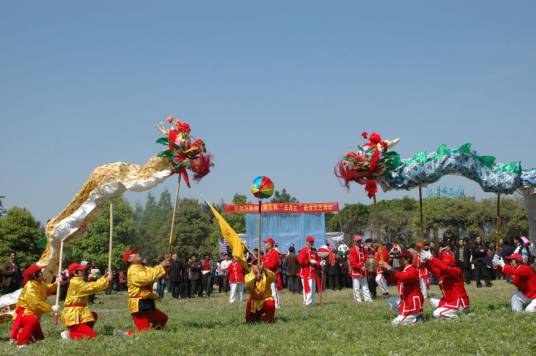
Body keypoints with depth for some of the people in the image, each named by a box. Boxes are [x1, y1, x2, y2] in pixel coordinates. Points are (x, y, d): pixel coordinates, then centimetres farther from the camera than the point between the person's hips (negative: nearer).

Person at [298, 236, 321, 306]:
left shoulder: (314, 251, 17)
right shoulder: (303, 251, -6)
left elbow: (317, 260, 19)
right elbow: (300, 261, -17)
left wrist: (319, 263, -3)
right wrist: (310, 262, -19)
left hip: (313, 273, 8)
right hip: (306, 273, -8)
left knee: (313, 289, 9)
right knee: (308, 288, -11)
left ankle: (311, 302, 16)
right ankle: (307, 302, -8)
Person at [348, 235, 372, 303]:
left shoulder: (363, 249, 9)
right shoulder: (352, 250, -11)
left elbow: (366, 258, 15)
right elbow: (352, 263, -15)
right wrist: (360, 267, -21)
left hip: (363, 271, 6)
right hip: (356, 271, -6)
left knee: (365, 286, 10)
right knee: (356, 287, -3)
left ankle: (367, 298, 13)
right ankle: (357, 299, 3)